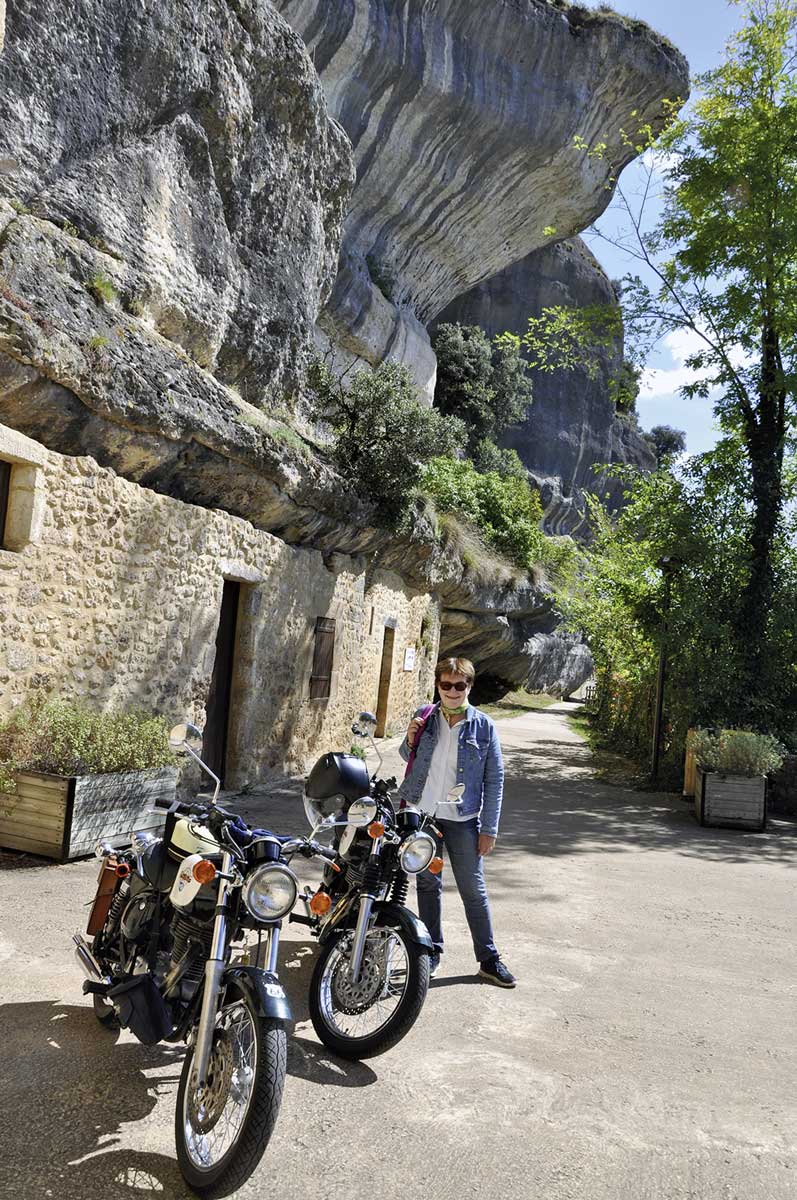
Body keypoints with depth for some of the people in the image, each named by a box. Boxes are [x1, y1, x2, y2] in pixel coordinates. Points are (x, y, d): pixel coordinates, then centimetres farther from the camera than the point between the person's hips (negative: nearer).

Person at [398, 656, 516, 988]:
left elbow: (494, 780, -3)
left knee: (474, 891, 3)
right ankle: (432, 951, 26)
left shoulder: (483, 726, -5)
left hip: (462, 820, -2)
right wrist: (410, 740, -8)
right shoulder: (423, 717, 2)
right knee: (428, 884, 13)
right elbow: (408, 758, 16)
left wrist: (489, 829, -7)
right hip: (422, 814, 3)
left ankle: (489, 959, 15)